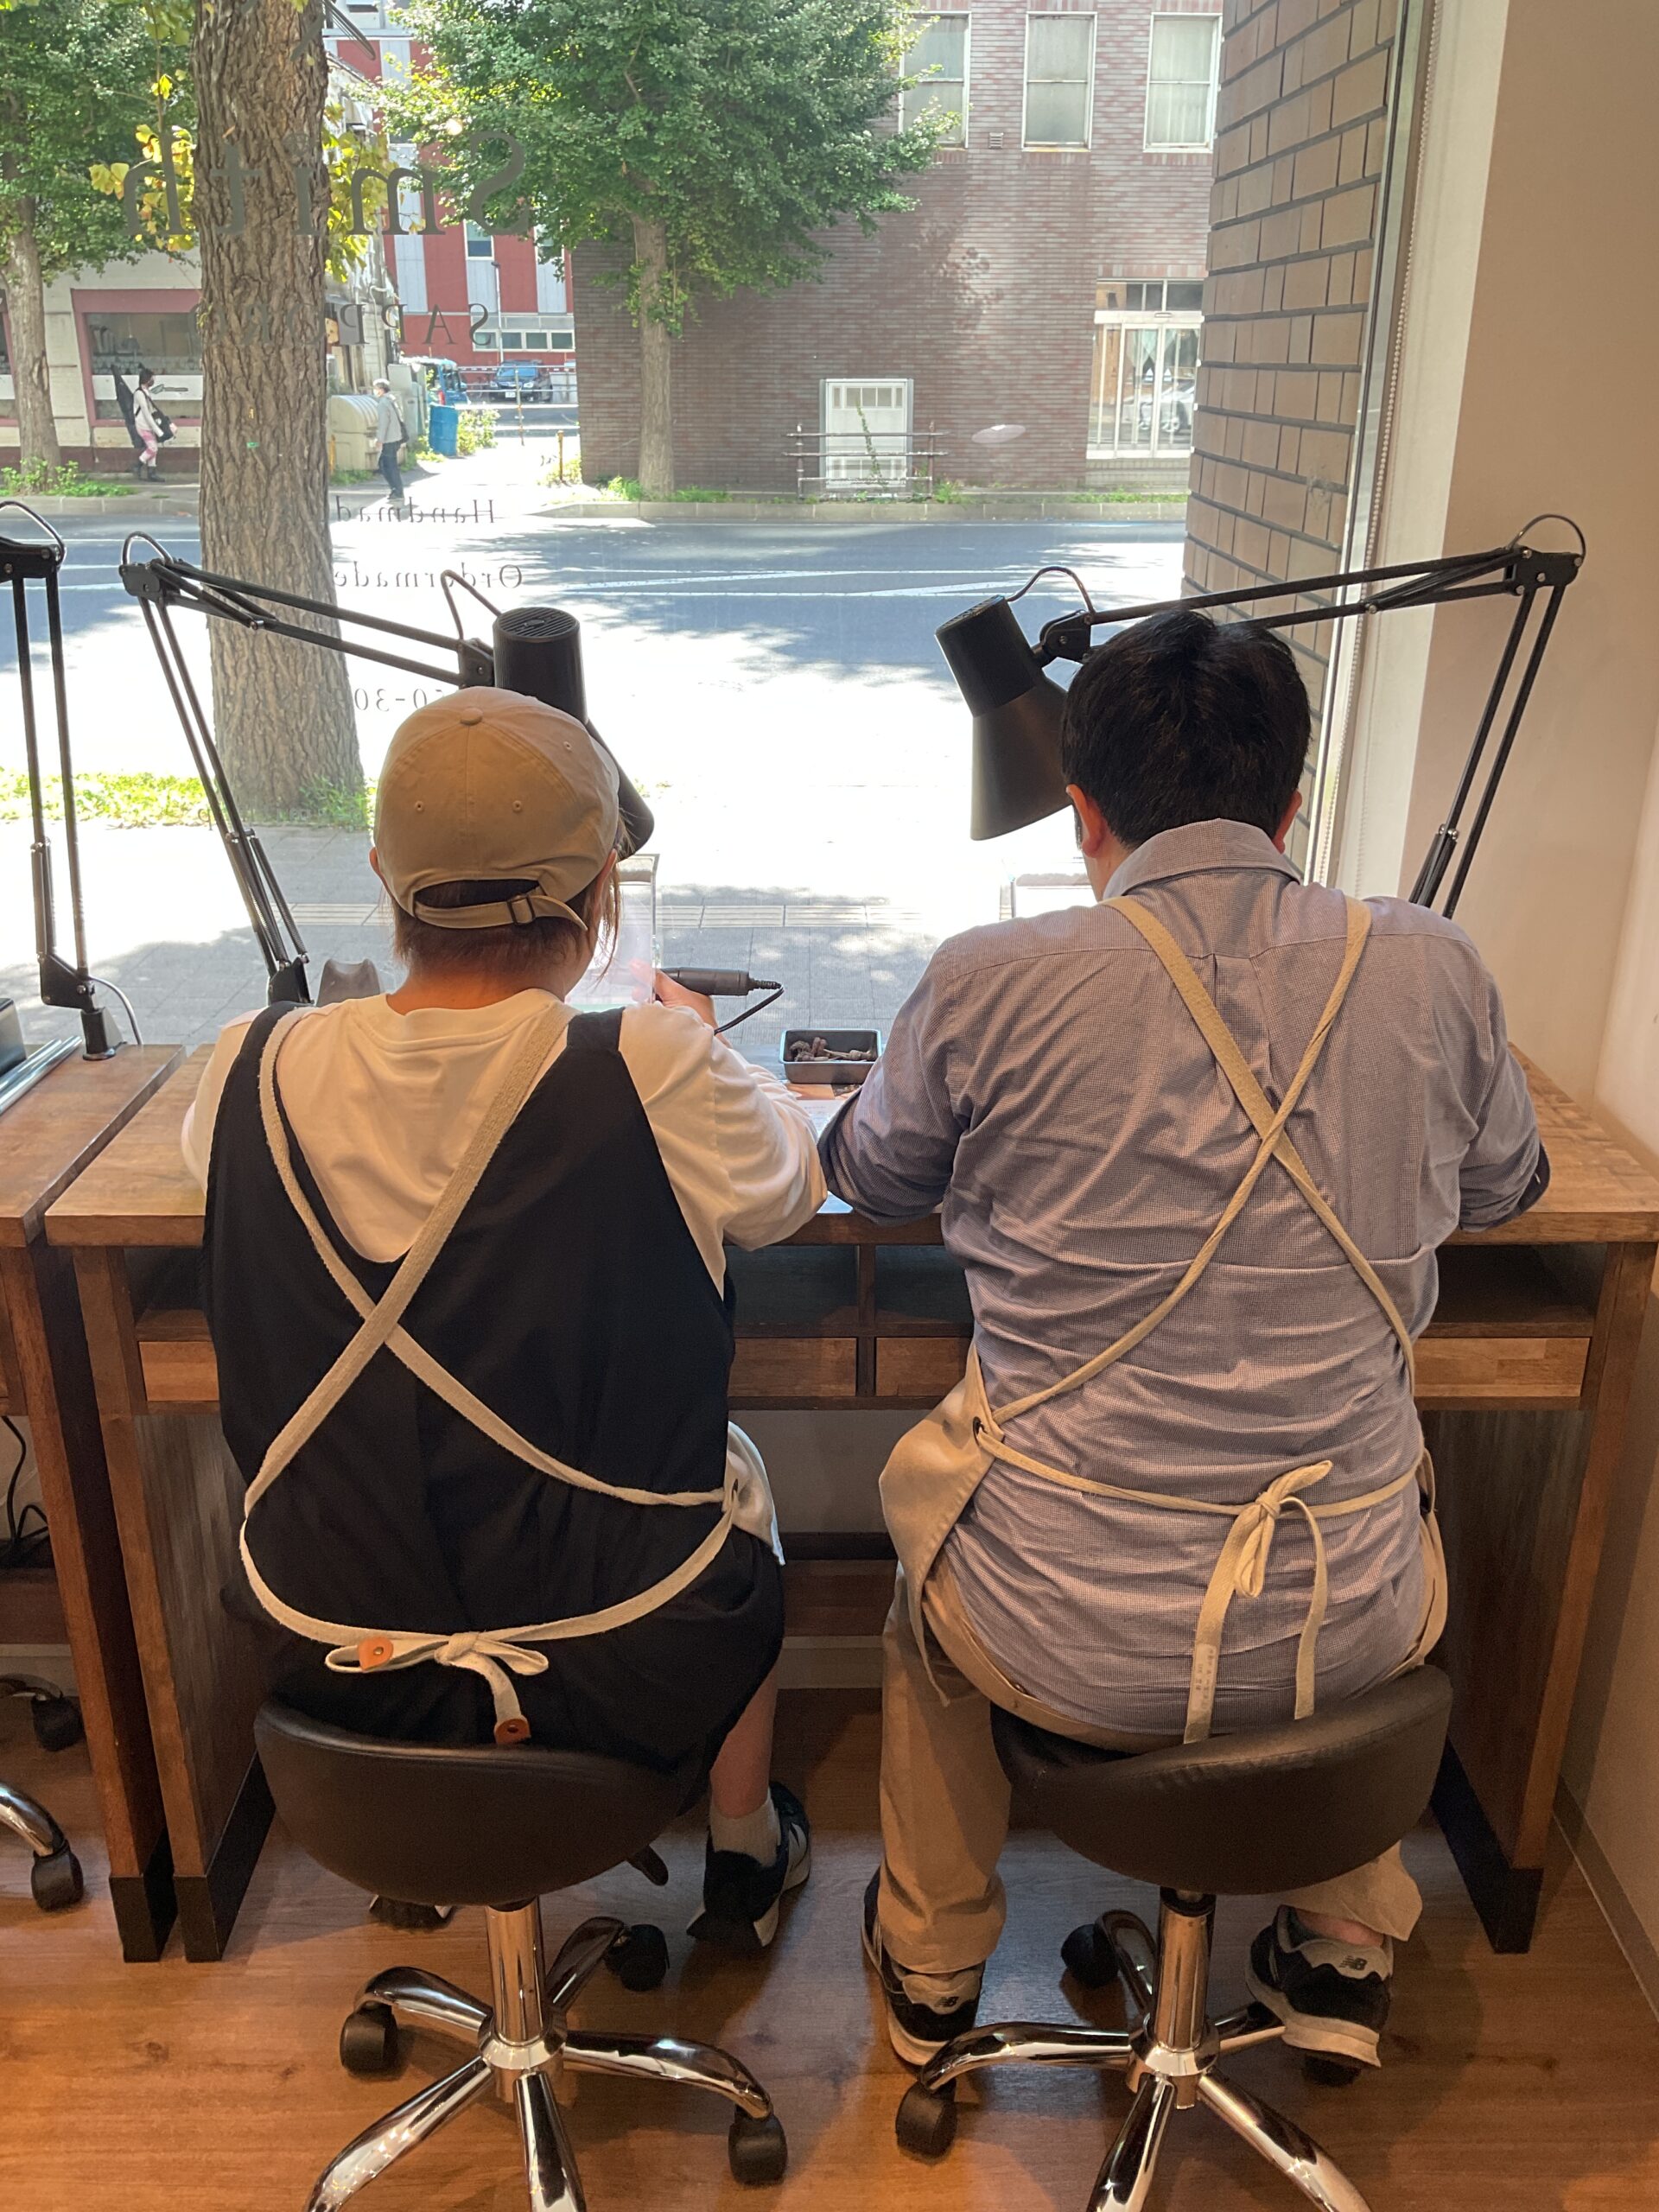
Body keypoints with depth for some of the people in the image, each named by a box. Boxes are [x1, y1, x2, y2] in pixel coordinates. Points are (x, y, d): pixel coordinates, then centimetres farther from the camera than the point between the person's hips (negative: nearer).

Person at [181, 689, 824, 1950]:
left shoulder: (254, 1073, -15)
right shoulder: (652, 1077, -25)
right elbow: (791, 1190, -3)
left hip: (328, 1654, 3)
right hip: (618, 1663, -2)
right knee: (734, 1470, 29)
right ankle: (746, 1856, 46)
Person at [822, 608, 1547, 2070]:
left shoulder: (989, 983, -14)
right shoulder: (1430, 972, -7)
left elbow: (870, 1178, 7)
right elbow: (1504, 1188, 14)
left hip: (1059, 1637, -2)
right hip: (1346, 1637, 3)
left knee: (931, 1539, 33)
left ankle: (931, 1969, 50)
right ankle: (1347, 1949, 47)